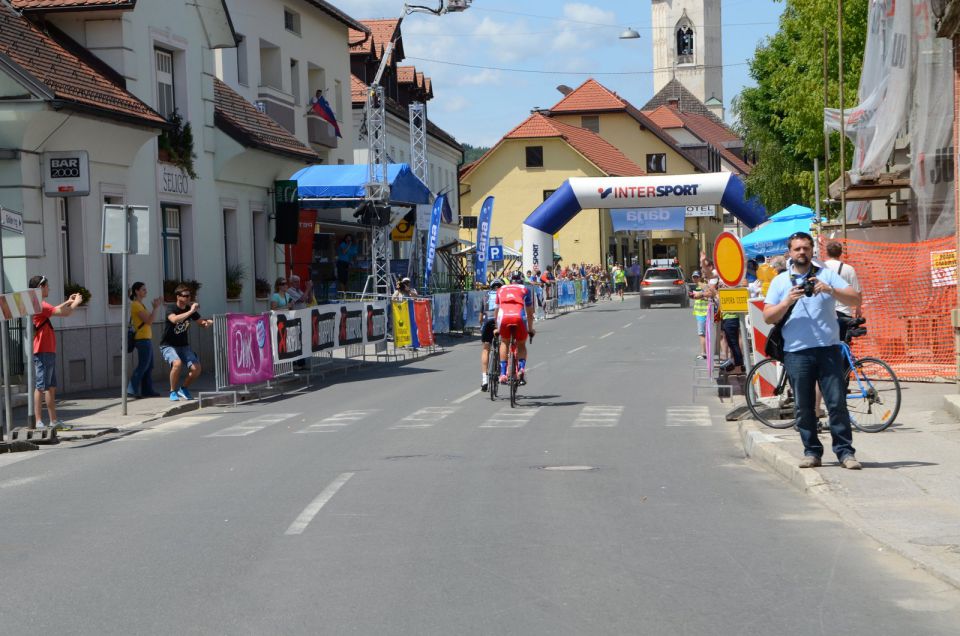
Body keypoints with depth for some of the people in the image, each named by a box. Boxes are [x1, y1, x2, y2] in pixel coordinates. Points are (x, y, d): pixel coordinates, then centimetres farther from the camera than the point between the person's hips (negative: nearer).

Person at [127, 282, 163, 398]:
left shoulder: (140, 304, 17)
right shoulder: (136, 305, -12)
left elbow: (150, 320, 16)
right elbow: (149, 321, -18)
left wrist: (155, 306, 12)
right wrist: (155, 307, -14)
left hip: (147, 339, 10)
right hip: (143, 339, -10)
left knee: (149, 366, 11)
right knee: (142, 366, -9)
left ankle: (147, 390, 14)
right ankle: (132, 390, -7)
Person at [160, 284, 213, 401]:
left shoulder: (190, 309, 1)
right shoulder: (171, 308, -14)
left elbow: (201, 323, 11)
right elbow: (174, 319, -36)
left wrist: (208, 322, -12)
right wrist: (190, 312, -35)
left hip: (184, 346, 5)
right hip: (168, 346, -5)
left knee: (196, 368, -14)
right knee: (177, 363, -33)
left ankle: (183, 388, 14)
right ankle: (173, 391, -11)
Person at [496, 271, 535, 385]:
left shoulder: (502, 289, 30)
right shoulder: (525, 290, 26)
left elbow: (497, 310, 38)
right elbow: (530, 313, 30)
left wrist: (497, 328, 49)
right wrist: (530, 329, 43)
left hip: (504, 316, 1)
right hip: (519, 316, -1)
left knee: (504, 342, 26)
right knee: (521, 345, 21)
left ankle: (503, 373, 15)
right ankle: (522, 368, -3)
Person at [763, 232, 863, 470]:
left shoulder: (827, 274, 10)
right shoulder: (780, 282, 12)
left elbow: (856, 300, 1)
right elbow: (768, 317, 5)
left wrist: (830, 290, -16)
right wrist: (788, 301, -12)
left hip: (828, 349, -1)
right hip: (796, 352, 1)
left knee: (837, 402, -5)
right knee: (804, 406, 3)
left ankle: (845, 451, 0)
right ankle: (812, 451, 12)